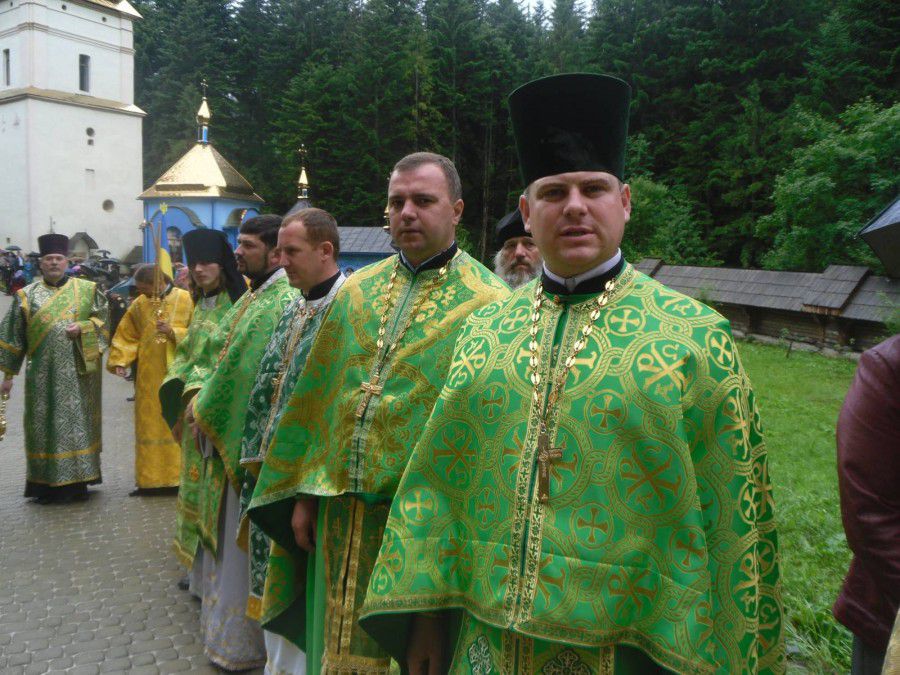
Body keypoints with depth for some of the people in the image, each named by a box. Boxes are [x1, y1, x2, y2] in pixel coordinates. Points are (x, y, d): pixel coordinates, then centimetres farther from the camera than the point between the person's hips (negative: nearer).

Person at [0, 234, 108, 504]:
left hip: (78, 373, 0)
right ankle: (46, 484, 12)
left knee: (79, 423, 3)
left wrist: (82, 328, -14)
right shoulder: (27, 295, 7)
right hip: (43, 374, 0)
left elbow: (102, 319, 6)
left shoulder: (87, 289, 6)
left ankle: (78, 480, 13)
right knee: (45, 426, 3)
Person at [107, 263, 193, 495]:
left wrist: (173, 331, -16)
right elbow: (127, 335, 11)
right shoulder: (139, 304, 7)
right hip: (148, 376, 3)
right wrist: (120, 361, -1)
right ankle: (149, 478, 13)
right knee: (149, 425, 6)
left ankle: (178, 475, 9)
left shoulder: (185, 299, -4)